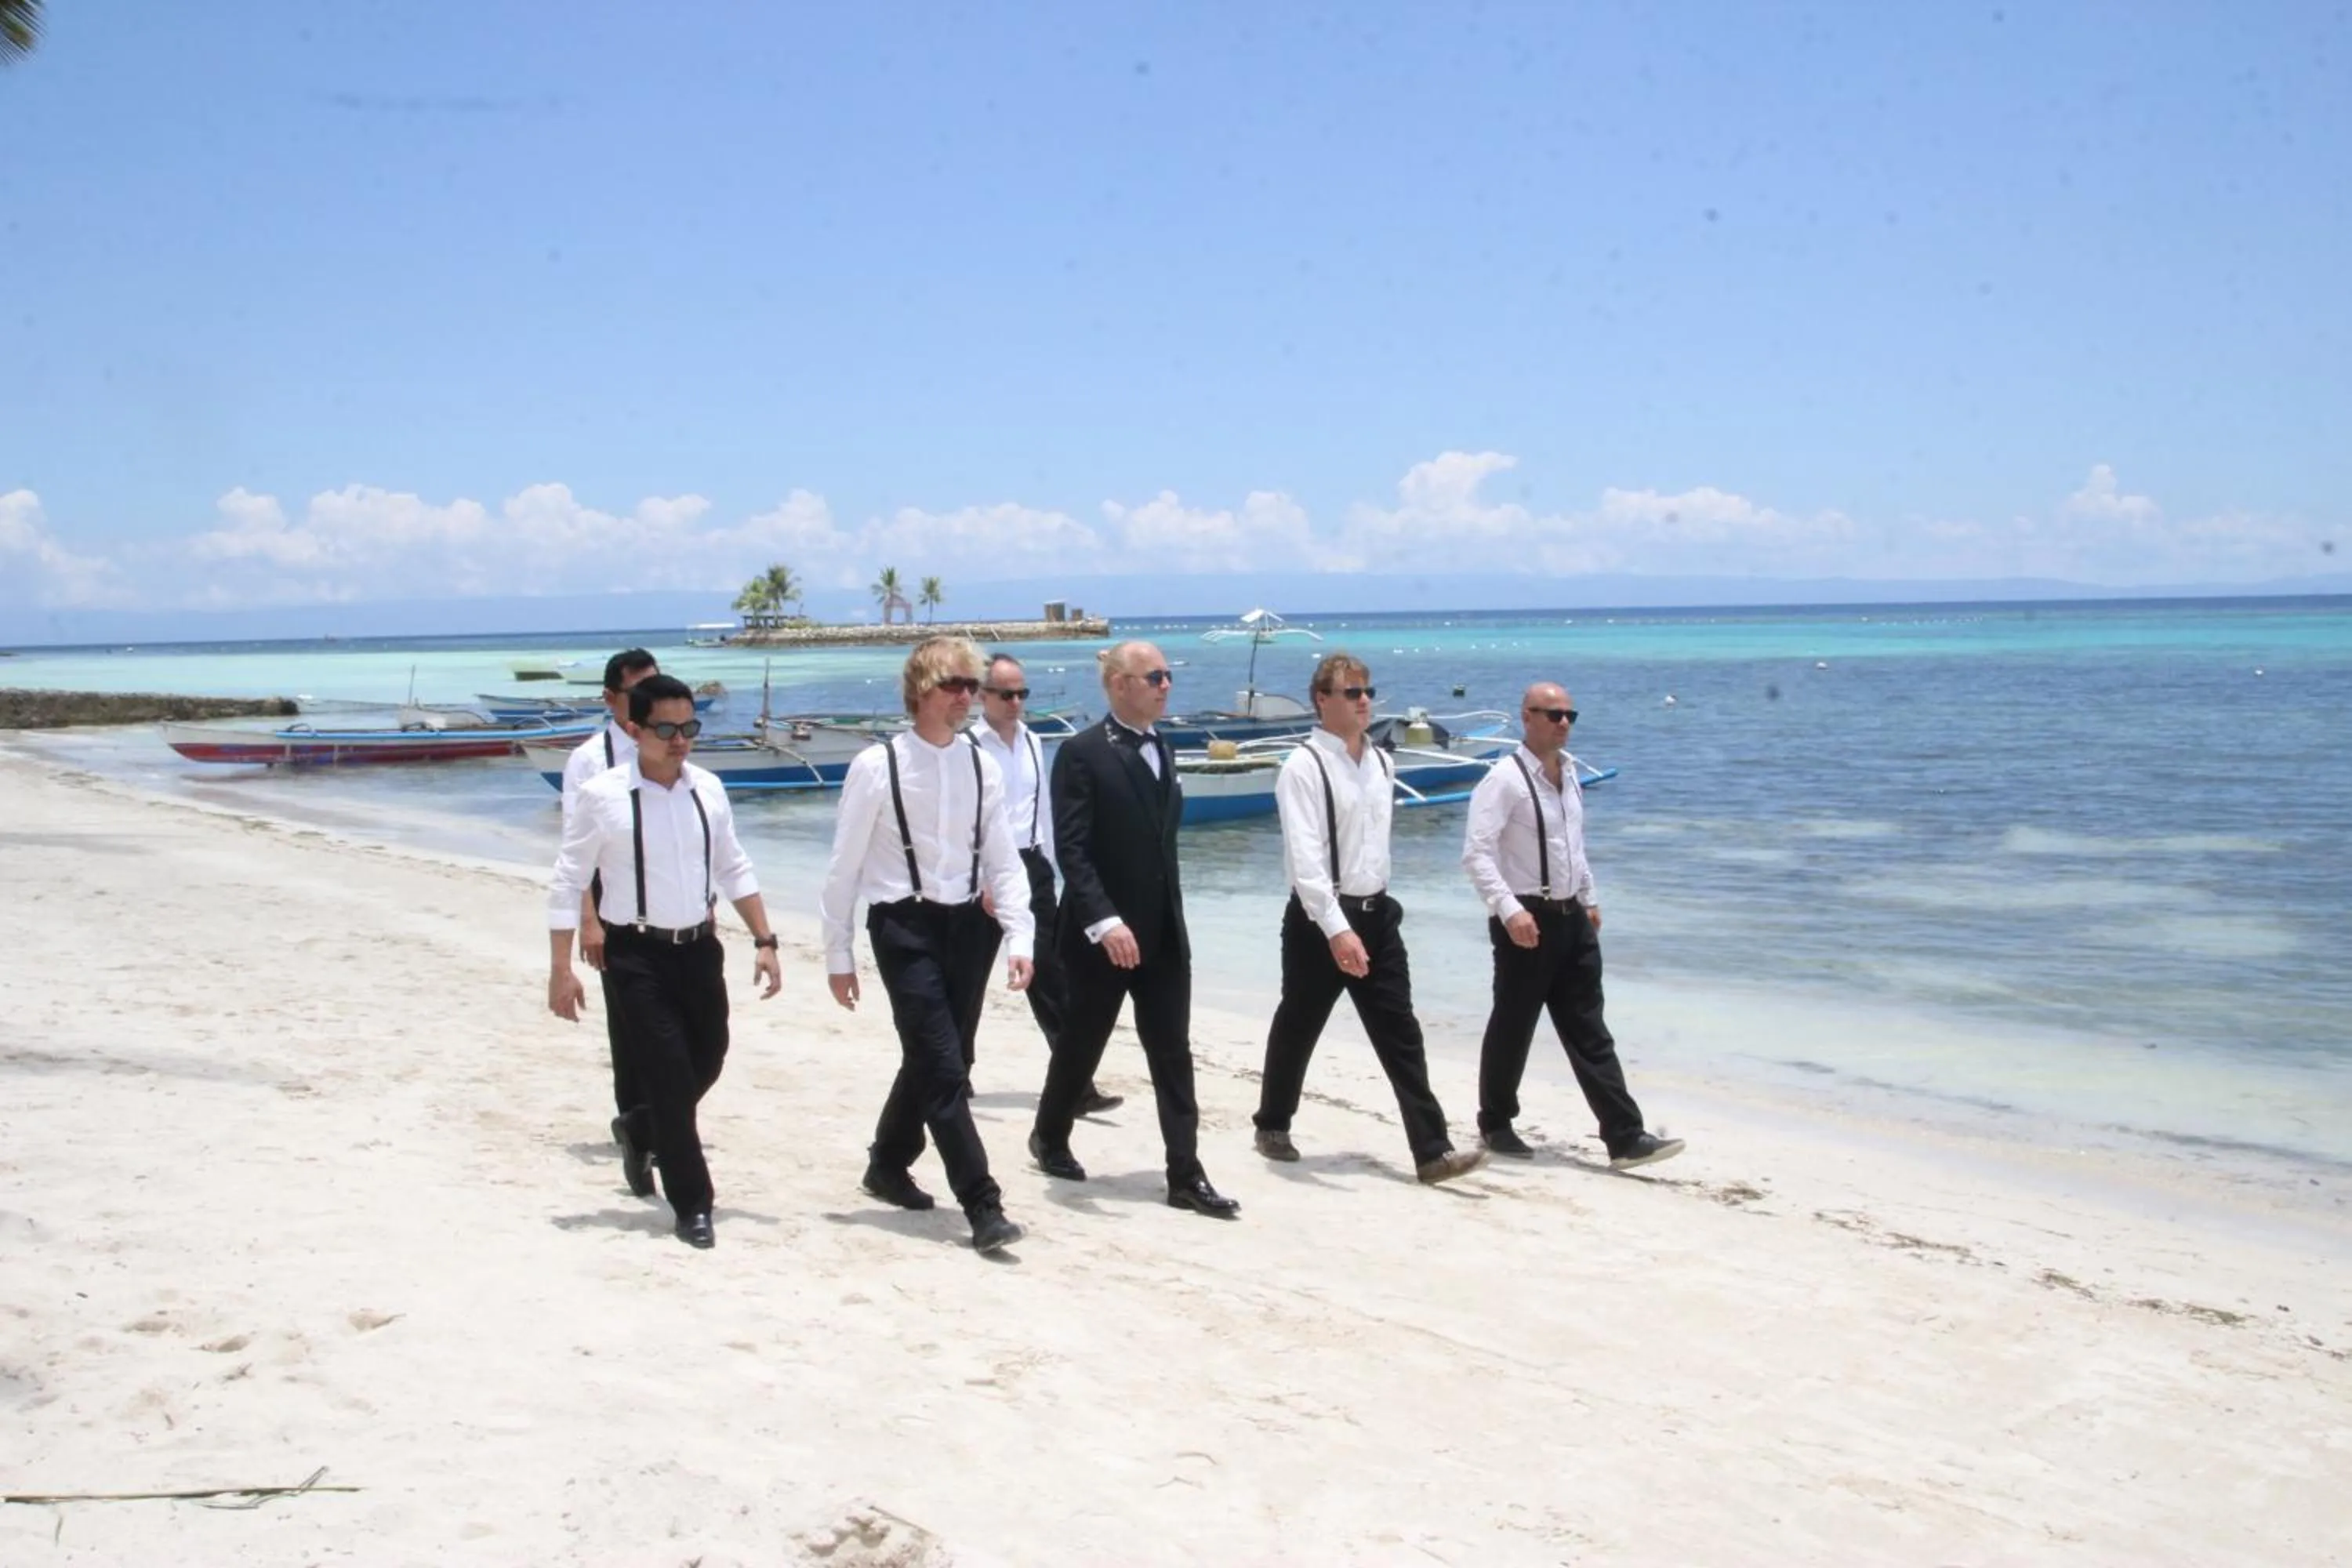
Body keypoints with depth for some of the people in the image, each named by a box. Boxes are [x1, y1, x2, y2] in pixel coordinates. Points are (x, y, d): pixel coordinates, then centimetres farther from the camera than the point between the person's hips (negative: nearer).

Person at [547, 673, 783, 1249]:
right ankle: (691, 1205, 8)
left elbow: (735, 870, 12)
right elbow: (568, 884, -8)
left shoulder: (708, 789, 2)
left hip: (700, 946, 5)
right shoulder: (602, 796, -12)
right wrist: (561, 969, -10)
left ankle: (643, 1128, 46)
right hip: (637, 952, -5)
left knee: (708, 1059, 15)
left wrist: (764, 941, 7)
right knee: (670, 1070, -5)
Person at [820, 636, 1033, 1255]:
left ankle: (889, 1164, 39)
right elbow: (845, 867, -3)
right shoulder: (877, 766, -9)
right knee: (944, 1067, -9)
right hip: (906, 927, -5)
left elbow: (1003, 861, 5)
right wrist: (838, 954, 0)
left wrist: (1019, 937, -6)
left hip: (967, 924, 5)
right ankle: (983, 1207, -5)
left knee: (932, 1060, 16)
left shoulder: (982, 766, 2)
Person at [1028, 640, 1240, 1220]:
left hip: (1164, 932, 6)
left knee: (1173, 1054, 3)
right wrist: (1105, 922, -26)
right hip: (1103, 933, -6)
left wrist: (1173, 910, 15)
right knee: (1081, 1044, 10)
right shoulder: (1082, 752, -11)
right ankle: (1050, 1138, 34)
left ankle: (1186, 1176, 5)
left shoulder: (1162, 750, 12)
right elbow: (1071, 849, -18)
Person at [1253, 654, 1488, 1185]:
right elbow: (1304, 857, -22)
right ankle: (1273, 1126, 32)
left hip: (1376, 913, 6)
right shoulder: (1304, 766, -15)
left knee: (1400, 1033, 1)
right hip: (1320, 919, -6)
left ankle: (1432, 1151, 0)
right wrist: (1337, 929, -29)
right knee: (1297, 1029, 10)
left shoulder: (1381, 762, 8)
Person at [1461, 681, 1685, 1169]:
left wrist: (1589, 898, 23)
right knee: (1513, 1028, 6)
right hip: (1527, 919, -7)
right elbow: (1476, 853, -21)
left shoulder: (1568, 771, 10)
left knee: (1588, 1032, 6)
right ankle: (1496, 1124, 24)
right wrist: (1509, 910, -29)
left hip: (1571, 916, 7)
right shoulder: (1505, 779, -15)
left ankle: (1625, 1137, 5)